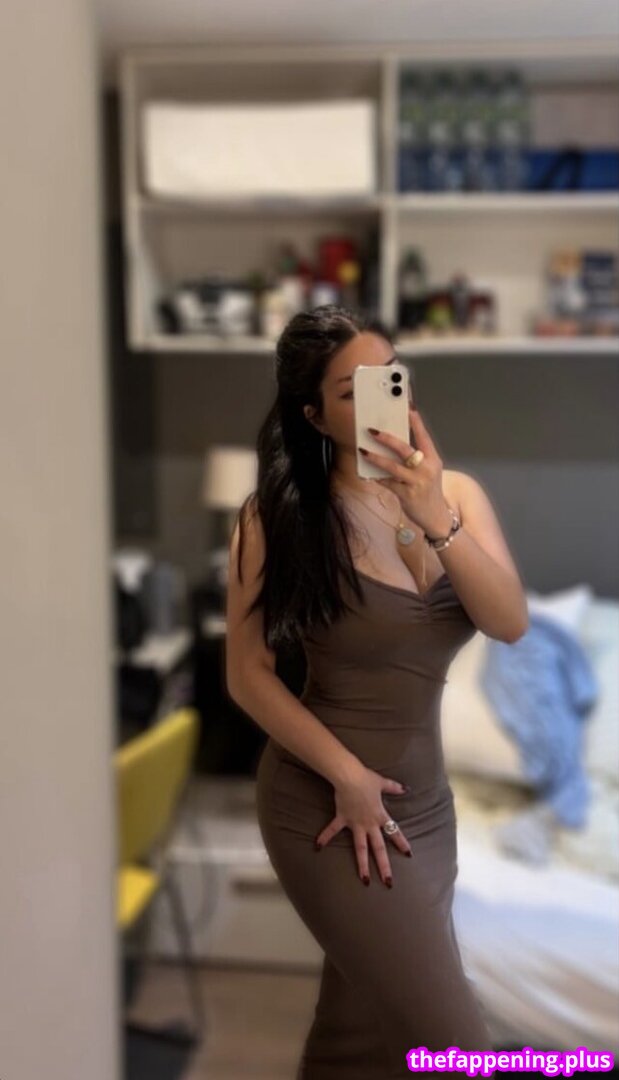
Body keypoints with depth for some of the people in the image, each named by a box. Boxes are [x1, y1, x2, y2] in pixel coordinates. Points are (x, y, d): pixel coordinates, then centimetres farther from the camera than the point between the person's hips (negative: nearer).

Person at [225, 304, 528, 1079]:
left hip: (425, 800, 5)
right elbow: (248, 676, -11)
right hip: (323, 802, -5)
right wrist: (347, 775, -15)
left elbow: (510, 623, -12)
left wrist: (435, 519, -25)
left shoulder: (457, 493, 0)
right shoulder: (280, 514, -12)